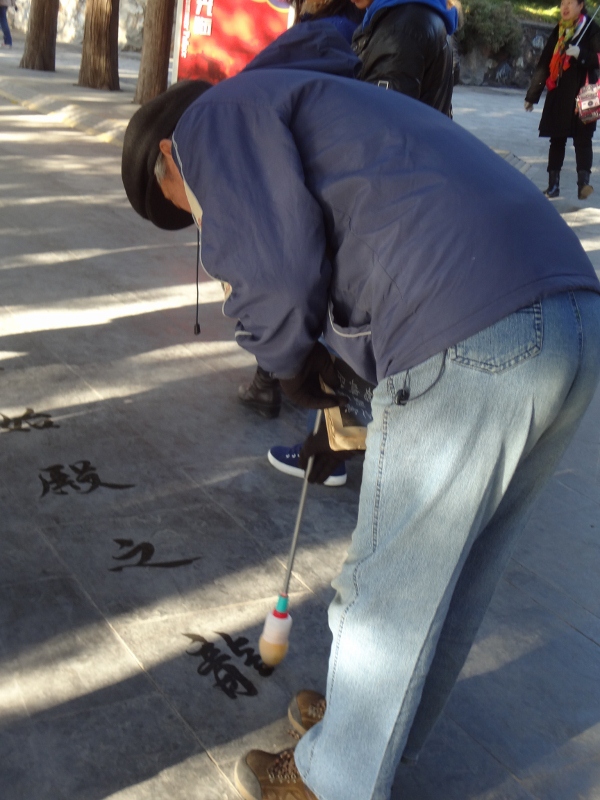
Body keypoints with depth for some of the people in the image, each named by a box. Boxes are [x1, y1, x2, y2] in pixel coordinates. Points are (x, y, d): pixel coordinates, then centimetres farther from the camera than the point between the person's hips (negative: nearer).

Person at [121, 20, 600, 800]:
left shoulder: (215, 116, 6)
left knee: (391, 587, 10)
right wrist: (345, 417, 38)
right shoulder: (319, 98, 34)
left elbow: (276, 275, -11)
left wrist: (293, 368, 9)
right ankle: (384, 731, 46)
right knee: (463, 569, 24)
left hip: (467, 349, -10)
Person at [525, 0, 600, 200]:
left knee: (582, 139, -9)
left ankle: (583, 182, -15)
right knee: (556, 139, 5)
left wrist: (581, 54, -24)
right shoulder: (557, 32, 12)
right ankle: (553, 185, 9)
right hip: (558, 96, 4)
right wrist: (532, 95, 14)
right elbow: (543, 65, 14)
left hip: (582, 97, -4)